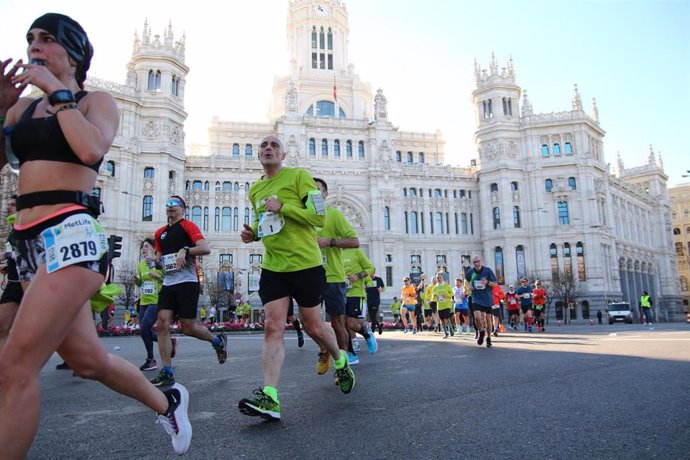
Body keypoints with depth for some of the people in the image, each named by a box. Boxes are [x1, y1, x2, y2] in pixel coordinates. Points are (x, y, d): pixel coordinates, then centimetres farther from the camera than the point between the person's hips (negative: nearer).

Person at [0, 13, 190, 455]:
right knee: (88, 359, 11)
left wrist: (57, 92, -6)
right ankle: (168, 402, 34)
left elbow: (91, 149, -17)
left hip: (71, 236, -7)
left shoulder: (97, 101, 5)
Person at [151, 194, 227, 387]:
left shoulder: (188, 226, -1)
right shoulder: (160, 233, 19)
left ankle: (218, 341, 25)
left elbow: (205, 248, -14)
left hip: (187, 282, -6)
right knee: (162, 324, -6)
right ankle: (167, 373, -1)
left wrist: (185, 250, -26)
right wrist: (157, 264, 13)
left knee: (188, 328, -4)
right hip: (168, 283, 6)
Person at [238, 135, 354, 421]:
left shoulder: (298, 175, -6)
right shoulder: (255, 190, 13)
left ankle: (341, 362, 37)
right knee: (273, 327, -9)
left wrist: (282, 206, -20)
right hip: (272, 267, 5)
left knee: (313, 327, 7)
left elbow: (320, 217, -12)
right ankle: (270, 398, -11)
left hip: (305, 265, -4)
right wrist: (253, 233, 6)